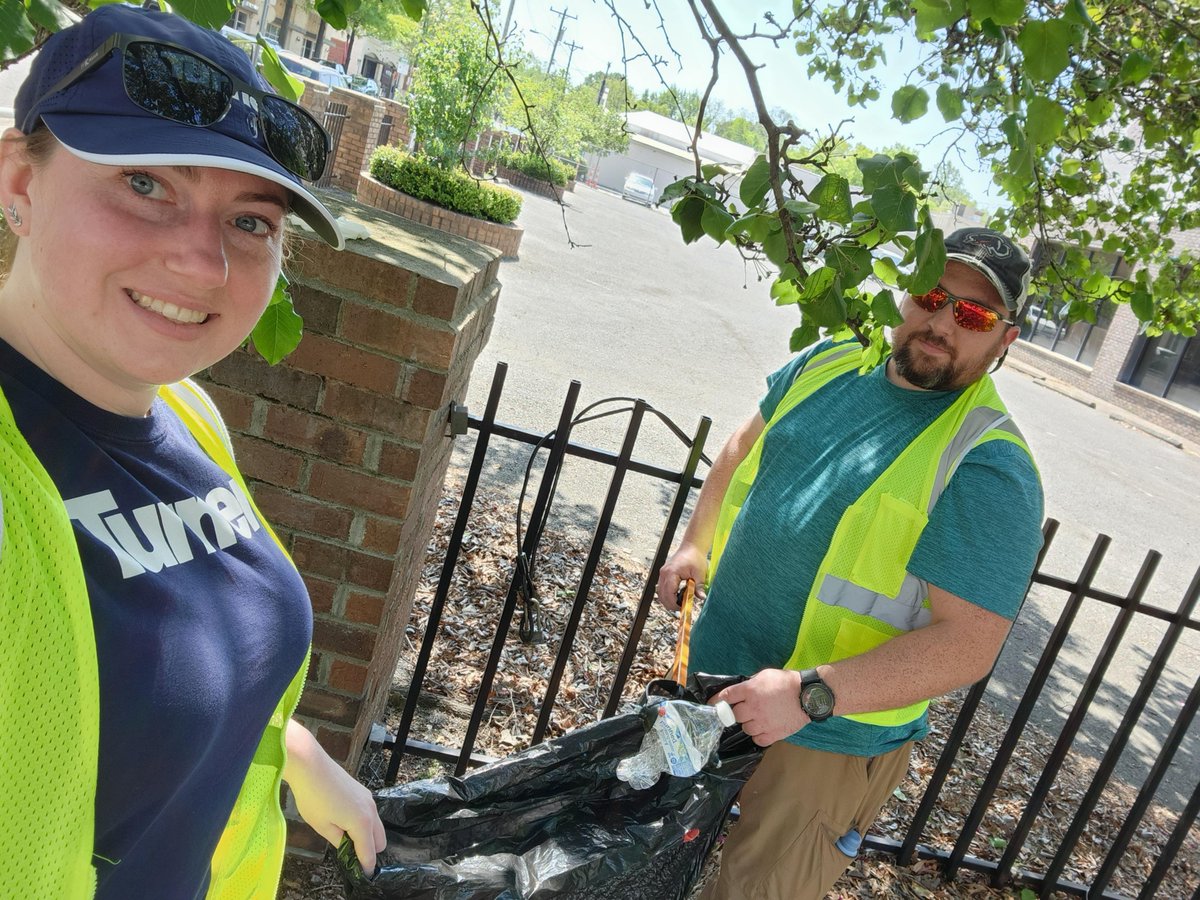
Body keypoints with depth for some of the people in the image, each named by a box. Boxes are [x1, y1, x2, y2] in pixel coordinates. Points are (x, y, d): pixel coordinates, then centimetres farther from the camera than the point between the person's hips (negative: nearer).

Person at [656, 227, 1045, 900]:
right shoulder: (829, 364, 0)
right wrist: (695, 544, 7)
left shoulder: (990, 468, -20)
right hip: (714, 680, 6)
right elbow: (746, 448, 17)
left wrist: (810, 693, -30)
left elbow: (968, 644, -23)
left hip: (831, 740, -6)